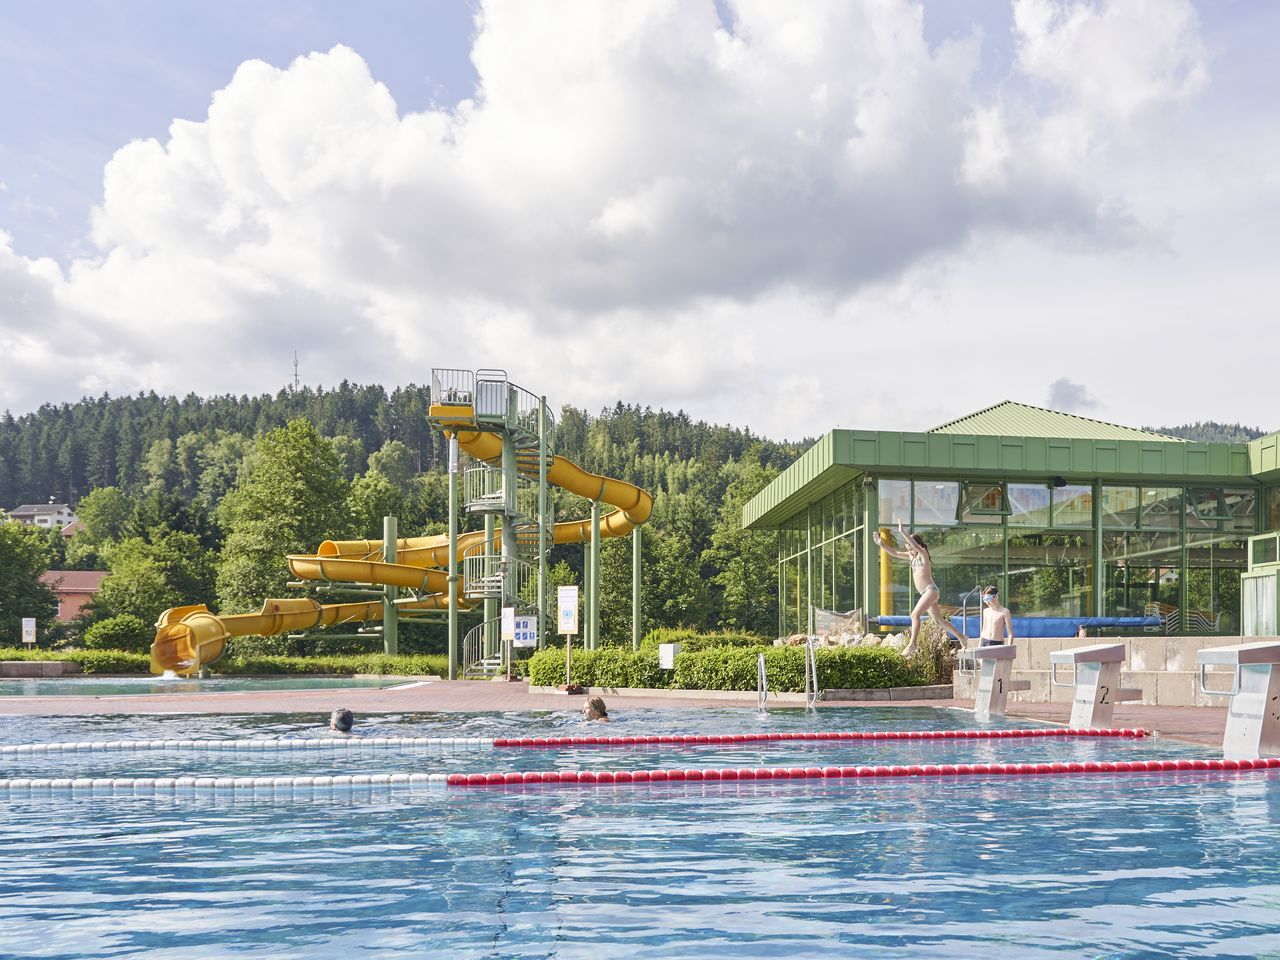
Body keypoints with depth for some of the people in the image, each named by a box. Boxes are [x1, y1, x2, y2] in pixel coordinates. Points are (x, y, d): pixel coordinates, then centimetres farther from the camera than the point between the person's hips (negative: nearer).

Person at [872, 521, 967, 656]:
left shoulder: (923, 553, -8)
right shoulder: (911, 556, 14)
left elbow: (916, 546, -29)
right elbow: (894, 553, 12)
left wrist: (902, 533, -33)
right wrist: (881, 544, 1)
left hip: (931, 590, -10)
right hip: (926, 593, 10)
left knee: (915, 614, -22)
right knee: (938, 620, 16)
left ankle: (912, 644, -26)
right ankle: (961, 637, 28)